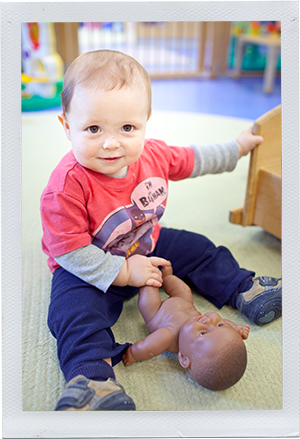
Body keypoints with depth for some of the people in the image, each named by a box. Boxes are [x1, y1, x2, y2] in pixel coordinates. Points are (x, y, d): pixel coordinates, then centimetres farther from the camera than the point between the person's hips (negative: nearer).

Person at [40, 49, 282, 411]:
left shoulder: (152, 155, -16)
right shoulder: (67, 187, -33)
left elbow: (194, 160, 4)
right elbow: (70, 250, -28)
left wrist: (237, 148, 15)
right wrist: (123, 272, -27)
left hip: (146, 247, 6)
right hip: (88, 269, -5)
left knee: (197, 249, 6)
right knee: (76, 311, -29)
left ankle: (242, 289, 21)